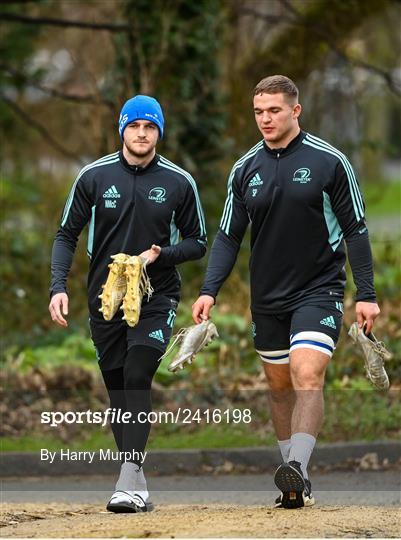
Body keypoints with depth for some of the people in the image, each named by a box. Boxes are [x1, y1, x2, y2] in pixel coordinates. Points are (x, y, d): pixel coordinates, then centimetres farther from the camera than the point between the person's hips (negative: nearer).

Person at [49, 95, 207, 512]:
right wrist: (58, 287, -9)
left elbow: (197, 243, 6)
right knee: (118, 391, 5)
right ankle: (135, 487, 12)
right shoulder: (94, 176, 1)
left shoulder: (178, 182, -1)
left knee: (137, 378, -20)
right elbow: (67, 236, 5)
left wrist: (158, 255, -13)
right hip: (104, 299, 2)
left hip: (156, 298, -2)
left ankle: (130, 478, -24)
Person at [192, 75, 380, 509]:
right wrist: (209, 291, -3)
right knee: (280, 385, 10)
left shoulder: (329, 161, -6)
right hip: (267, 296, 5)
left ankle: (298, 470, -30)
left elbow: (355, 229, -2)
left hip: (319, 290, -4)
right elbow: (228, 236, 9)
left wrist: (366, 295, -5)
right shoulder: (245, 169, 4)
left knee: (307, 376, -20)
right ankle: (294, 482, 20)